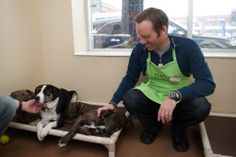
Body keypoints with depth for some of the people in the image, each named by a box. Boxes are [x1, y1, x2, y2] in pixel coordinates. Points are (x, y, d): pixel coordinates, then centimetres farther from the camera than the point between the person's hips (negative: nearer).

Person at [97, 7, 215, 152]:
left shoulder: (188, 47, -21)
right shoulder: (139, 50, -14)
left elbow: (208, 83, -25)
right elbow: (130, 78, -1)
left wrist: (175, 96, -40)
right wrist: (113, 102, -12)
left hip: (181, 98, -1)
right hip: (152, 96, 2)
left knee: (201, 107, -32)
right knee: (129, 100, -26)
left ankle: (179, 129, 5)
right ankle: (153, 126, 7)